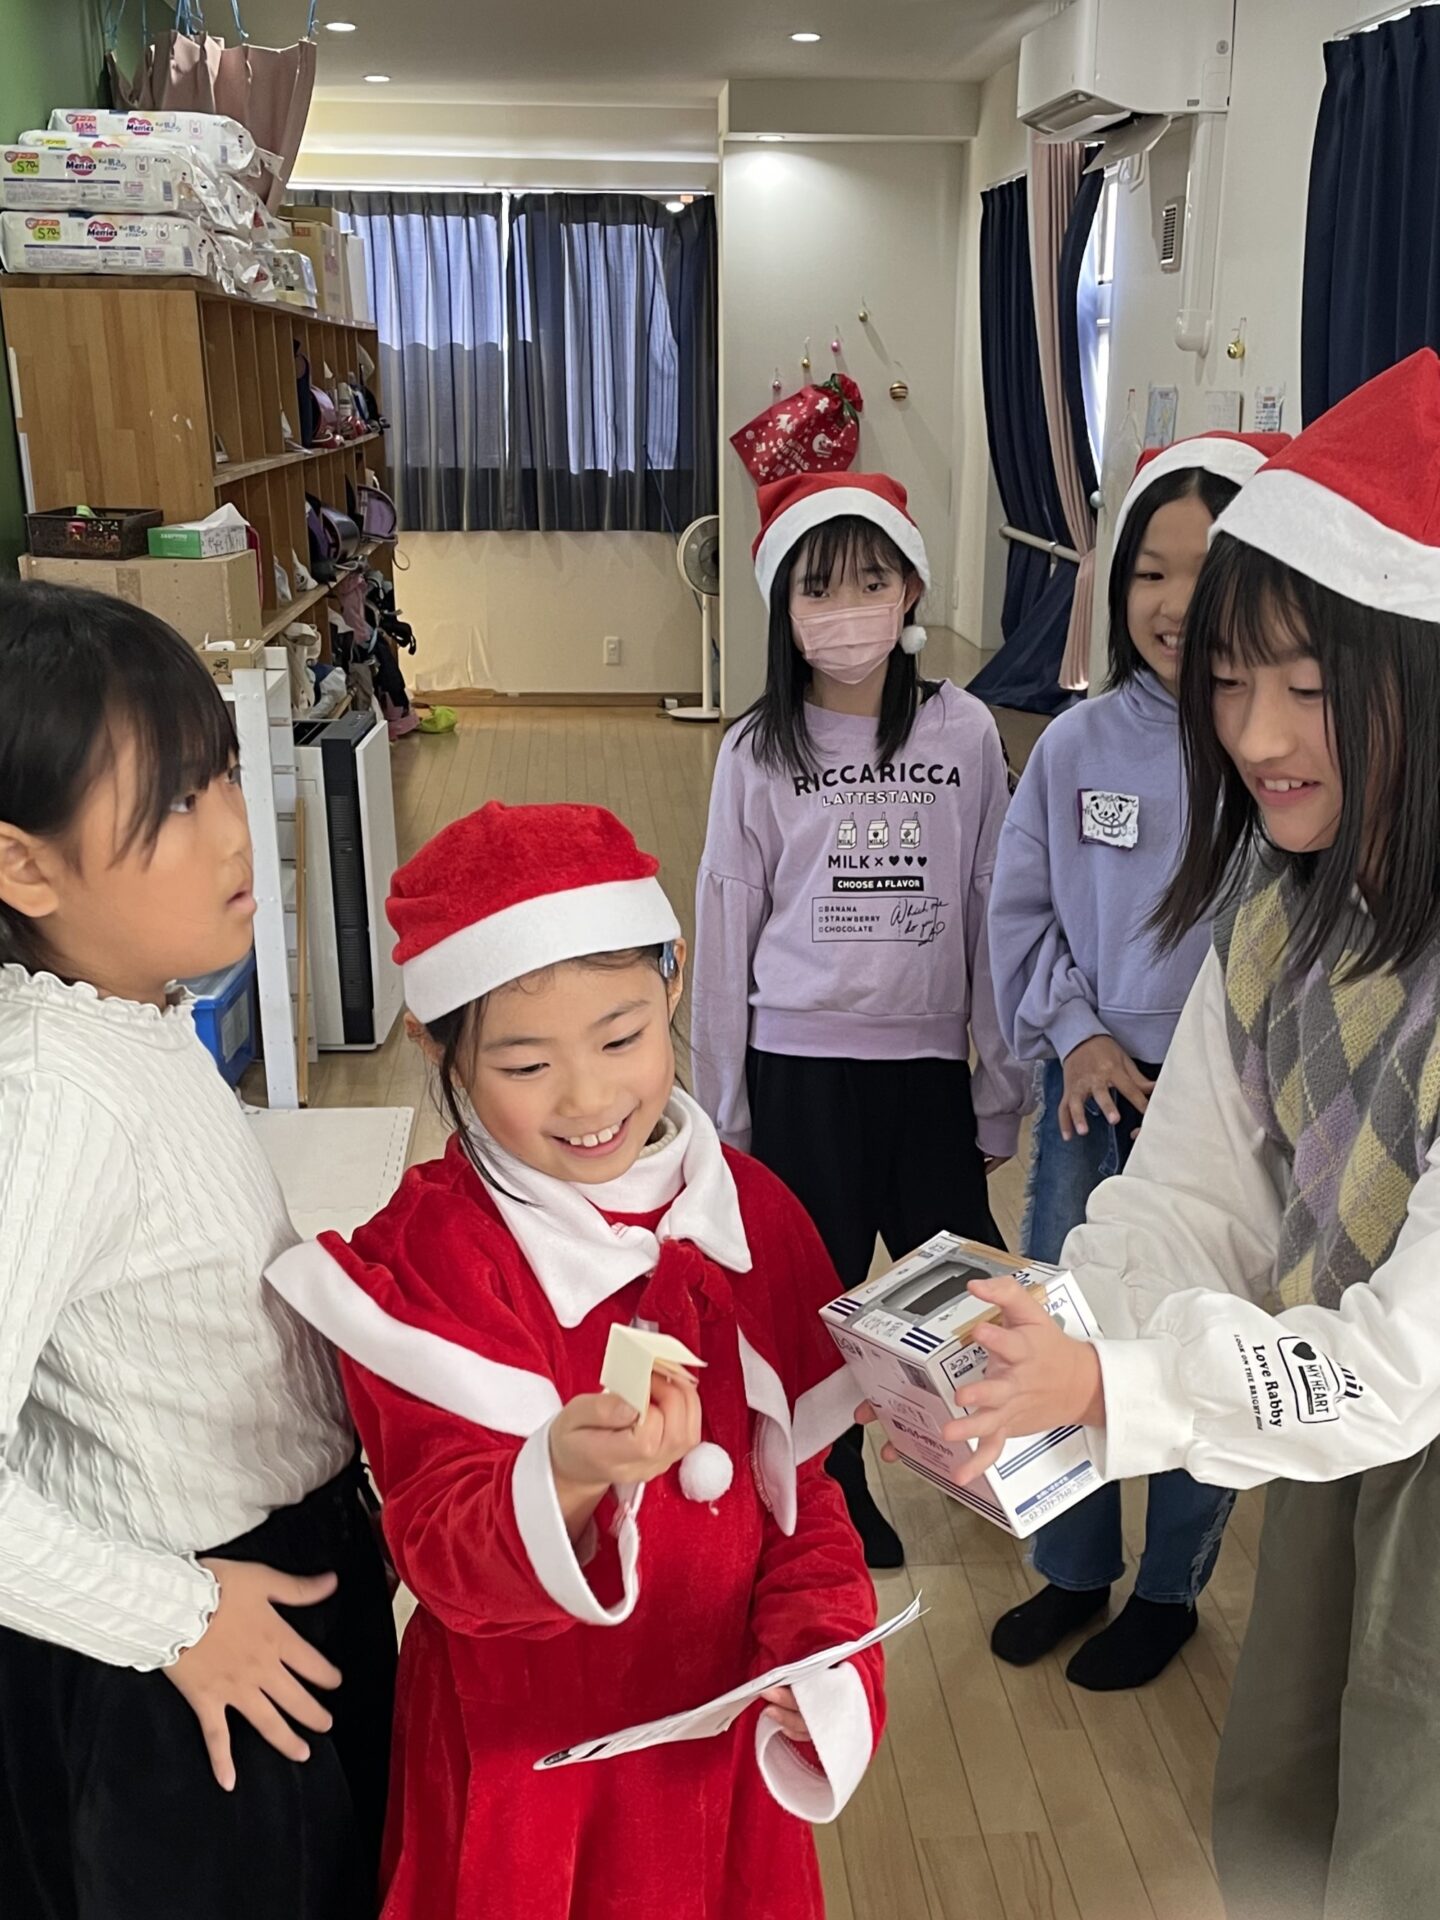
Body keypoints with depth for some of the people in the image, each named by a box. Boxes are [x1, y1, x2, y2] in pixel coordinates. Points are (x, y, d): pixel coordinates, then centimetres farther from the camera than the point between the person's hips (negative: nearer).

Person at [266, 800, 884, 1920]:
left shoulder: (748, 1213, -6)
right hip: (525, 1772, -3)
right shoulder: (423, 1262, -18)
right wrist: (566, 1477, -44)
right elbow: (449, 1558, -24)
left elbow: (799, 1480, 2)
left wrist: (822, 1657, -13)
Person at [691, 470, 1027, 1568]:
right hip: (800, 1066, 0)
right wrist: (724, 1109, 3)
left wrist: (1001, 1090, 3)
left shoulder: (964, 735, -1)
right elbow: (723, 935, 1)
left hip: (929, 1065, 1)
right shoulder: (759, 754, -2)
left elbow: (993, 918, 2)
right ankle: (836, 1493, 35)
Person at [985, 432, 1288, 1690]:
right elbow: (1023, 907, 5)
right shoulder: (1080, 743, -3)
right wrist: (1075, 1035, -6)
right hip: (1089, 1096, 4)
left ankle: (1171, 1590, 39)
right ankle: (1073, 1570, 41)